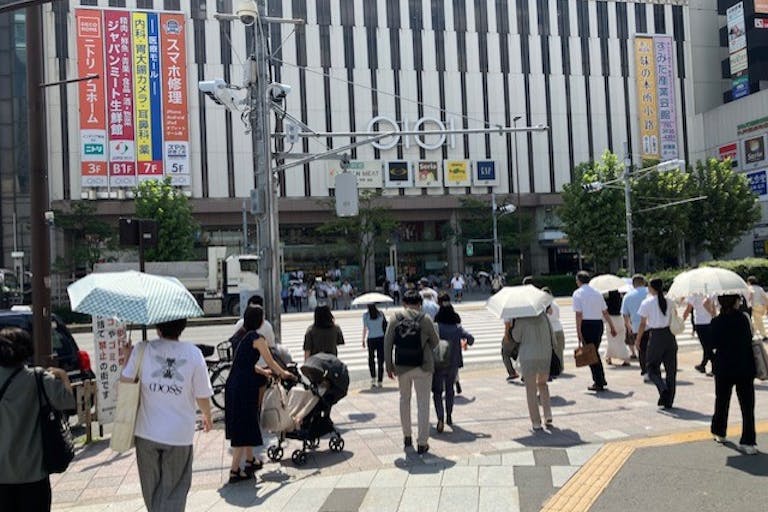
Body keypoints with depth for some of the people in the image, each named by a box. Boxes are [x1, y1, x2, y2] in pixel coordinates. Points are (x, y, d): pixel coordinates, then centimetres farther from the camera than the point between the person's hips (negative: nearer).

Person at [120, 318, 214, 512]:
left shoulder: (142, 350, -10)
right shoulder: (193, 353, -10)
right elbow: (202, 396, -4)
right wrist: (207, 416, 15)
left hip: (147, 432, 1)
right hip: (180, 434, -1)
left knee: (151, 488, 21)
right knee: (173, 491, 13)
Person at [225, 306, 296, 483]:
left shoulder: (245, 336, 17)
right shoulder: (257, 338, -9)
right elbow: (271, 362, -2)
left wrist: (268, 373, 32)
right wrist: (284, 373, 15)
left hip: (232, 385, 9)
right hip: (244, 387, -9)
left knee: (242, 426, 20)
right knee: (244, 428, -2)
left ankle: (250, 460, 34)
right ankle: (235, 471, 1)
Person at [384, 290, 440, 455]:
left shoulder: (394, 320, -3)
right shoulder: (425, 319, -8)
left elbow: (387, 344, -2)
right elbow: (435, 341, 3)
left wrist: (389, 366, 6)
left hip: (402, 367, 2)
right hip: (423, 367, -2)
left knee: (404, 400, 21)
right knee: (423, 404, 4)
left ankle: (407, 437, 30)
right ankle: (422, 443, 6)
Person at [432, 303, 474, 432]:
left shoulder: (436, 327, -9)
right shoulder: (458, 327, -2)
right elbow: (470, 338, -6)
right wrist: (466, 344, 16)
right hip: (454, 364, 3)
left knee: (437, 391, 4)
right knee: (449, 389, 22)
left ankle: (440, 418, -16)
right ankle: (449, 417, 30)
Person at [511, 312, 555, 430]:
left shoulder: (521, 319, -9)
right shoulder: (543, 316, 2)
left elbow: (516, 337, -3)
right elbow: (552, 333, 5)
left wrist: (514, 322, 4)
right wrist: (553, 347, 17)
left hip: (528, 357, -3)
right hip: (545, 355, 4)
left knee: (531, 389, 6)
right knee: (542, 384, 24)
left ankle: (536, 422, 6)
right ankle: (548, 415, 12)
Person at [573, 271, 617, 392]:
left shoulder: (578, 293, -5)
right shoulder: (597, 292, 12)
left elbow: (578, 314, -12)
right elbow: (605, 312, 15)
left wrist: (579, 333, -13)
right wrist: (611, 326, 24)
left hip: (586, 324, -6)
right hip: (598, 323, 6)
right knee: (595, 351, 20)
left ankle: (599, 383, 5)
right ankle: (601, 379, 25)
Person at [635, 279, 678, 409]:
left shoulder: (647, 303, -6)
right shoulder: (669, 302, 5)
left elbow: (643, 324, -5)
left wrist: (637, 340, 4)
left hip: (656, 336, -4)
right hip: (669, 336, 4)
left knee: (652, 367, 10)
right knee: (671, 369, 10)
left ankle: (663, 388, -16)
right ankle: (669, 401, 13)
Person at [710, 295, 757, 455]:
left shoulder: (716, 321, -8)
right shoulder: (743, 318, -9)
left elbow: (713, 343, -1)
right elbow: (749, 339, -3)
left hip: (723, 369, 1)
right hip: (745, 368, -1)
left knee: (721, 400, 19)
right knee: (747, 405, 3)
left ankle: (719, 432, 32)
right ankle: (747, 442, 1)